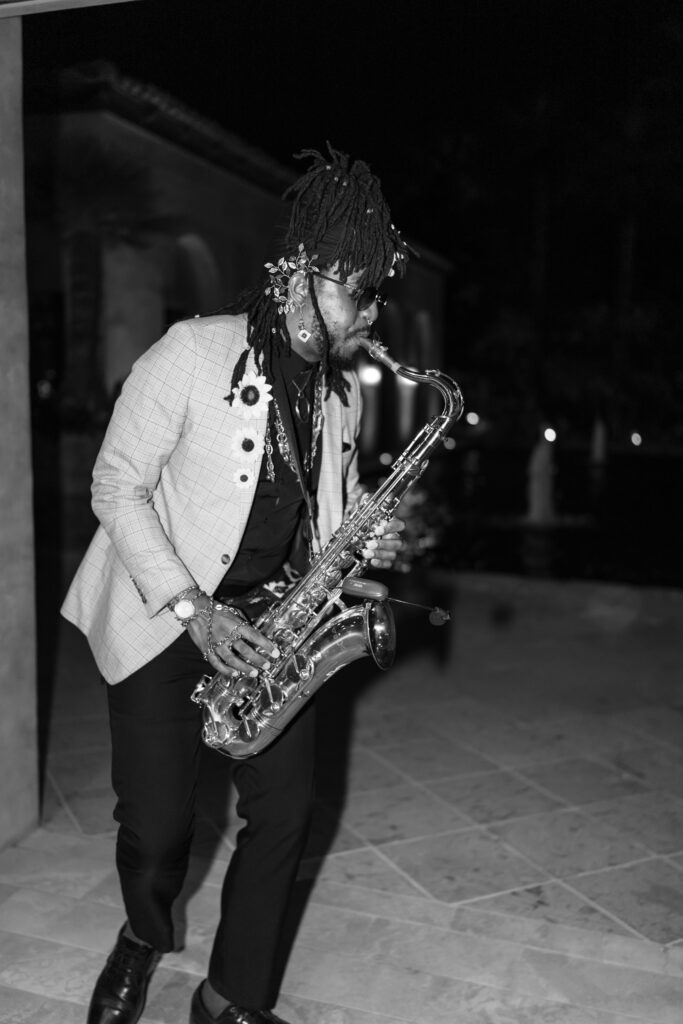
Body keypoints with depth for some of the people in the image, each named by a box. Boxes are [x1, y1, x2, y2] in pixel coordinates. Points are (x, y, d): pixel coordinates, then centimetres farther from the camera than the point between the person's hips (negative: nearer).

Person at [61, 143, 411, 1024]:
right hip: (166, 620, -5)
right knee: (157, 828, -2)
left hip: (269, 622, 6)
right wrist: (193, 608, -19)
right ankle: (143, 940, 35)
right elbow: (116, 487, -13)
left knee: (285, 810, 2)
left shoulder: (341, 388, 6)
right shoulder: (192, 353, -14)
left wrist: (367, 544, -6)